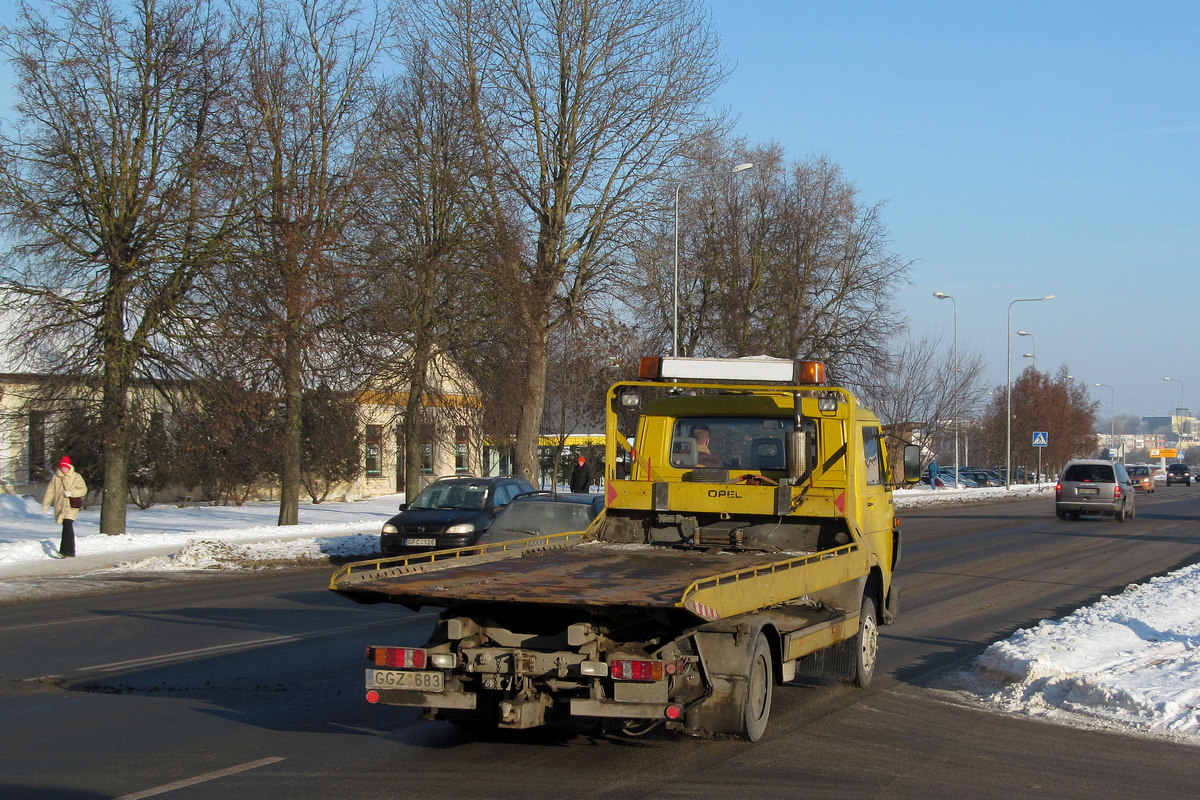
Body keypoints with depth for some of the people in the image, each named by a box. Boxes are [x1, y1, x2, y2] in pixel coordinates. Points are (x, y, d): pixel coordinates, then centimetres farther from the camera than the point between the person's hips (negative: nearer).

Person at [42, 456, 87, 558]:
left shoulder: (76, 477, 1)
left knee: (67, 525, -19)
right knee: (67, 527, 8)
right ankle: (70, 551, 18)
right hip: (60, 506, 4)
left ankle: (65, 551, -24)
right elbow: (50, 491, 11)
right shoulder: (55, 477, 9)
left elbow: (83, 490, 0)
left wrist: (71, 493, -14)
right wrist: (46, 504, 4)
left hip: (72, 505, -4)